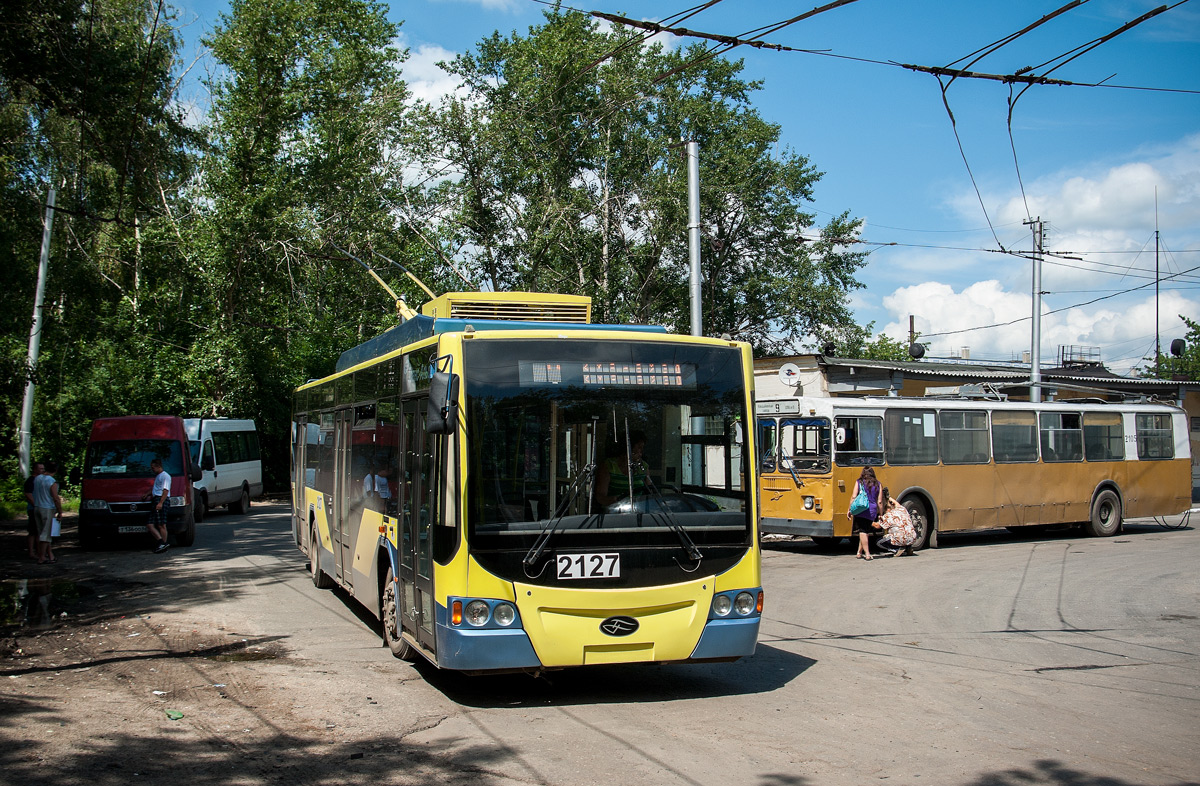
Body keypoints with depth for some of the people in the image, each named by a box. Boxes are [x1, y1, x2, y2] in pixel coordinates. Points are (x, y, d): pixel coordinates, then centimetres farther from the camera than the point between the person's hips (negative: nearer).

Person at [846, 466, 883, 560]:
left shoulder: (859, 482, 6)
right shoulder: (878, 484, 12)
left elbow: (853, 497, -2)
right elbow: (880, 502, 11)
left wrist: (850, 510, 3)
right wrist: (880, 515, 17)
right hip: (872, 511, 3)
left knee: (862, 532, -4)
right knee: (866, 532, 16)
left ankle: (867, 554, -12)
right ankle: (859, 553, 21)